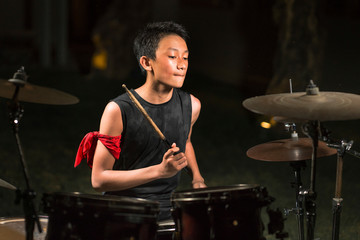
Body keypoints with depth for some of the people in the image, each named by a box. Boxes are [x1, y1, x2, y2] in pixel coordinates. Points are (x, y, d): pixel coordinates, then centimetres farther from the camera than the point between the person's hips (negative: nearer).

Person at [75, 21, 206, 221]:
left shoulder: (190, 106, 2)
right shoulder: (118, 110, -14)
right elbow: (99, 180, -14)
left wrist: (197, 177, 8)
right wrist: (159, 171, -23)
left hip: (169, 210, 5)